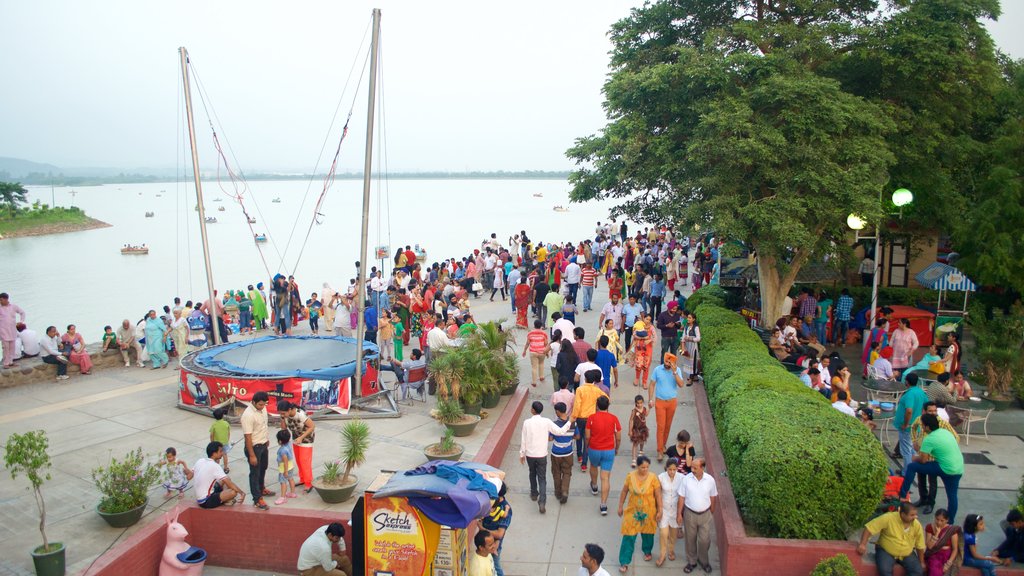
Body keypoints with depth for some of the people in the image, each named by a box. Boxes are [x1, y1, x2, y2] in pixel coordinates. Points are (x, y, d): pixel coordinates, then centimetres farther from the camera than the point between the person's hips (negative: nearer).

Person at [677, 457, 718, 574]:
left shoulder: (710, 480, -12)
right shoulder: (686, 479, -14)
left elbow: (713, 498, 2)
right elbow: (681, 498, -6)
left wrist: (712, 513, 10)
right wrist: (679, 514, -4)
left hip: (705, 514, 0)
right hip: (690, 514, 0)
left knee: (704, 540, 8)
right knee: (690, 539, 13)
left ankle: (704, 561, 34)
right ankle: (692, 561, 33)